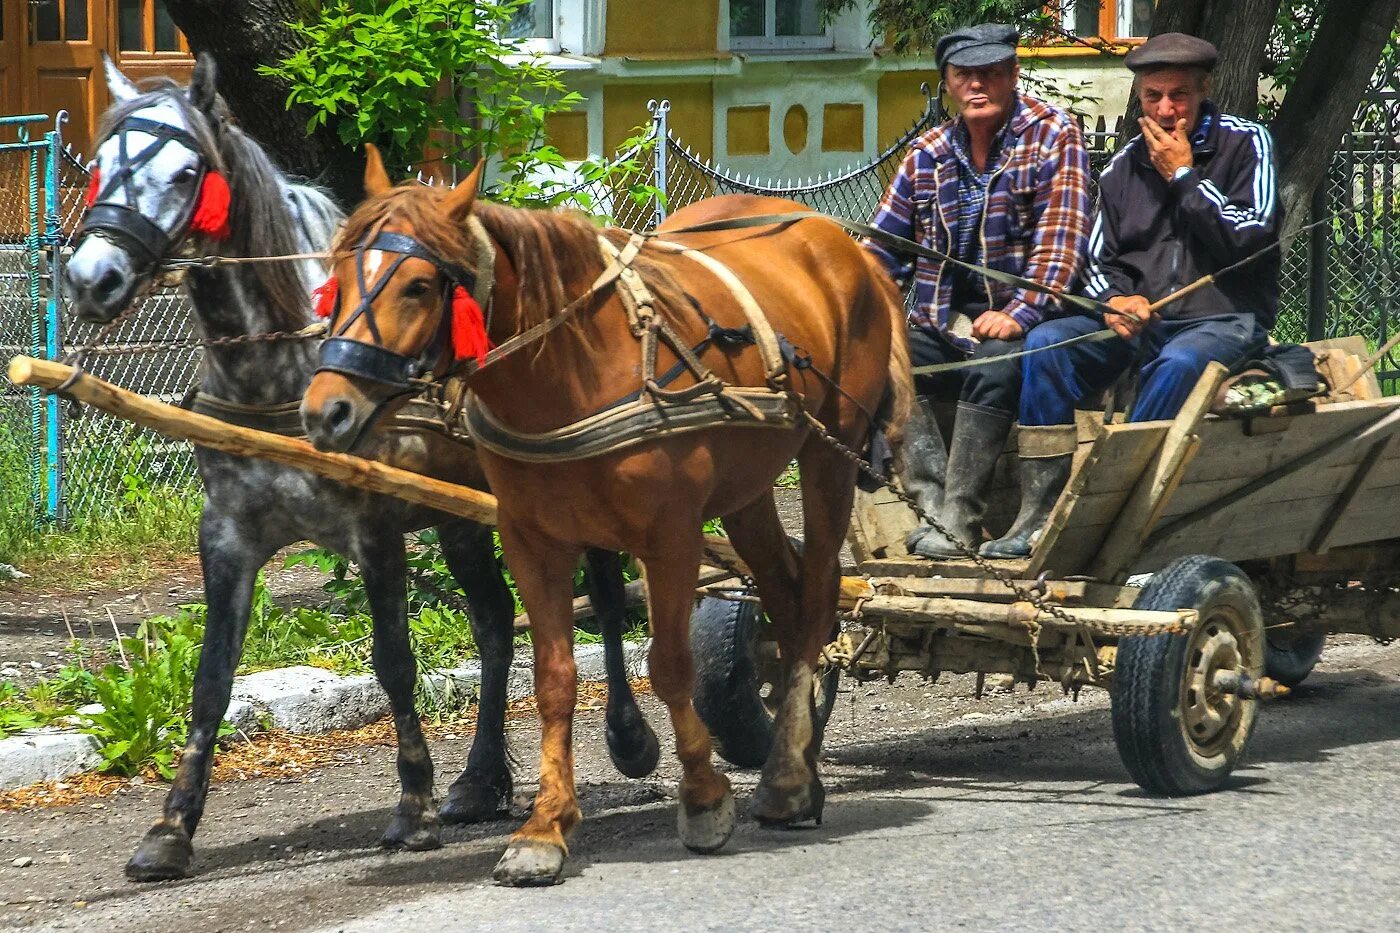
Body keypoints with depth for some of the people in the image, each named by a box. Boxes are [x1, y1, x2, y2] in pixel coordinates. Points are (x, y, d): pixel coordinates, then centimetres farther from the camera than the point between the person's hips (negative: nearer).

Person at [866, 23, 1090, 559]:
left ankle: (959, 516, -32)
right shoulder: (928, 153, 11)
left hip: (1014, 323, -5)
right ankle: (932, 501, -29)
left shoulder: (1052, 136, -3)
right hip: (942, 327, 5)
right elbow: (885, 246, 11)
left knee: (995, 365, -36)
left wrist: (1020, 313, -24)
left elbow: (1061, 234, -13)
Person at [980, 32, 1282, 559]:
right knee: (1045, 344, -19)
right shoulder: (1125, 167, 12)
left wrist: (1183, 176, -11)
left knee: (1179, 363, -38)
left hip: (1224, 320, -5)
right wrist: (1113, 300, -8)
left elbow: (1251, 238, -12)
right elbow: (1099, 262, 15)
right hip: (1138, 319, 5)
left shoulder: (1245, 144, -1)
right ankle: (1039, 511, -24)